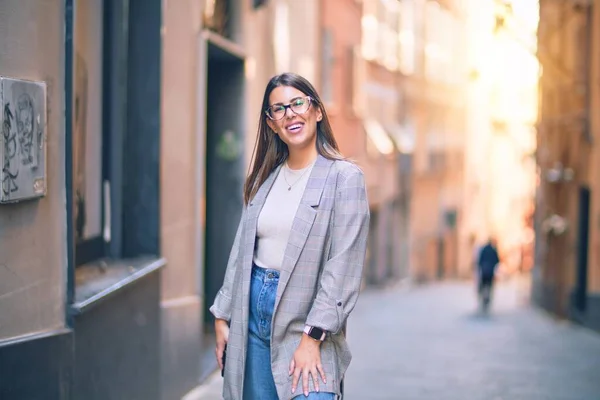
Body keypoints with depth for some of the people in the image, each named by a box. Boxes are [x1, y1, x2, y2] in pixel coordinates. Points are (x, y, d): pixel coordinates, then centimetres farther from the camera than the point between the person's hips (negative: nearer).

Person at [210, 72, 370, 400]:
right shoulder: (264, 178, 12)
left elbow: (343, 267, -12)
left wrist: (313, 338, -16)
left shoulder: (344, 177, -6)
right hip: (252, 316, 6)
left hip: (306, 327, -5)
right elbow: (241, 252, 15)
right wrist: (222, 316, 9)